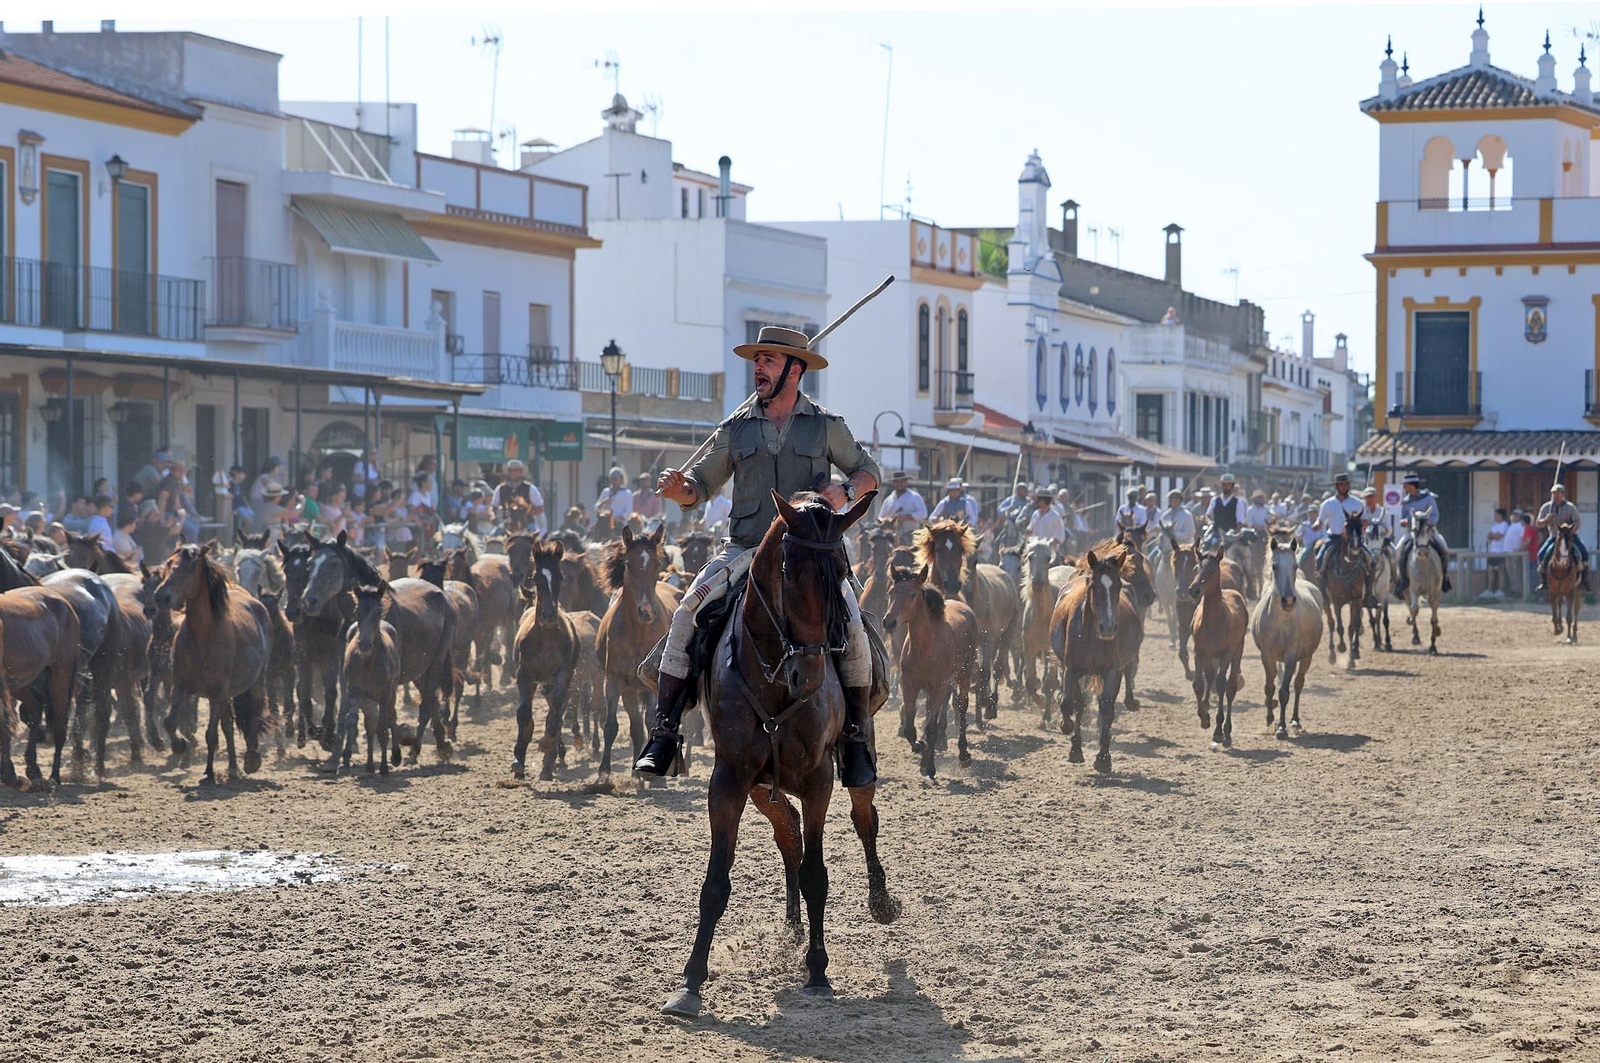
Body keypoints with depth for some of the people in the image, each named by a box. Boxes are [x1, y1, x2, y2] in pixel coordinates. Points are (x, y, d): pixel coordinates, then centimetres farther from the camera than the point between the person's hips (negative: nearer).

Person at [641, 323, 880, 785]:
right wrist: (677, 487, -11)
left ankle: (856, 739, -3)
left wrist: (846, 492, -8)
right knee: (687, 613, -19)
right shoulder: (736, 429, 11)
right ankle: (663, 733, -15)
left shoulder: (826, 425, 7)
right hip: (745, 550, 1)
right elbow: (700, 487, 13)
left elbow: (868, 471, 14)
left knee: (852, 626, -21)